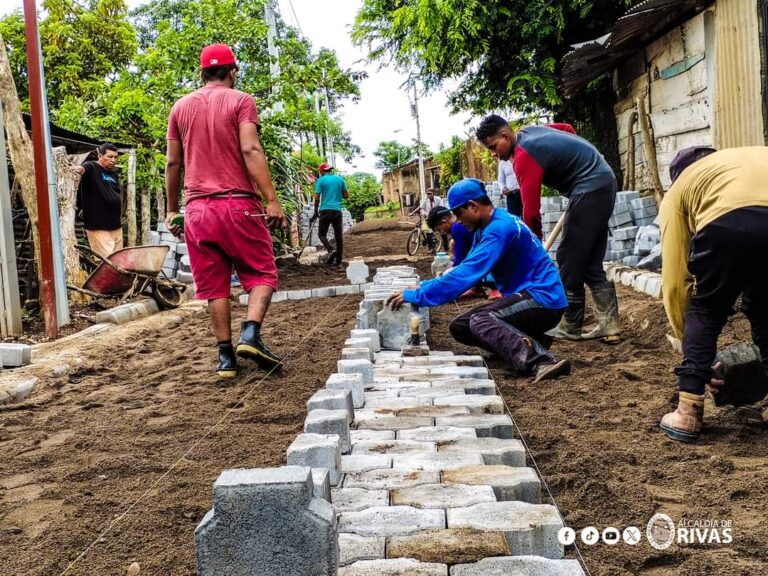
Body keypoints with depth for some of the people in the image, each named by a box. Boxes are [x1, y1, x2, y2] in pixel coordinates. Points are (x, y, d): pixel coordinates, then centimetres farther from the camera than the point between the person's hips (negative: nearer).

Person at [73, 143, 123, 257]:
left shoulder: (113, 172, 14)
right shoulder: (92, 168, -7)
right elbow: (85, 168, -31)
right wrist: (80, 169, -53)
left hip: (116, 225, 8)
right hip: (98, 227, -7)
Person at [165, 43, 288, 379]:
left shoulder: (181, 107, 13)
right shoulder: (240, 100, 0)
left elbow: (173, 163, 12)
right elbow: (251, 150, -13)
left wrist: (171, 210, 19)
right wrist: (272, 200, -16)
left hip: (198, 209, 4)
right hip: (239, 204, -4)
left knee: (214, 285, 8)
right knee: (261, 273, 7)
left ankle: (226, 356, 7)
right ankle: (251, 334, -14)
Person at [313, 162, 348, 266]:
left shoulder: (321, 180, 0)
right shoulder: (340, 179, 9)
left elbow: (317, 198, -5)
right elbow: (346, 195, 11)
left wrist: (316, 212, 4)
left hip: (325, 210, -3)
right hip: (337, 210, 3)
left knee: (322, 234, 6)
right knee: (338, 236, 5)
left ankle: (331, 250, -20)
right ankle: (338, 260, 4)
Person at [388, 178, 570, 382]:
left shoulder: (500, 227, -19)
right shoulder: (488, 228, 12)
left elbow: (467, 274, -25)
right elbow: (464, 270, 17)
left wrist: (415, 296, -21)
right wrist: (422, 287, 7)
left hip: (543, 299, -10)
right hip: (529, 296, 10)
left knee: (479, 321, -31)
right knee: (460, 327, 2)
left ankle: (541, 362, -45)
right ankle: (528, 344, -7)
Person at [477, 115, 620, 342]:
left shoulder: (524, 155, -18)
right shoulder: (530, 131, 11)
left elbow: (530, 209, -19)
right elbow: (568, 128, 30)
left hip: (589, 189, -10)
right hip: (603, 182, 10)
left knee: (569, 260, -4)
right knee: (590, 262, 9)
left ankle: (570, 327, 4)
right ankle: (609, 324, 8)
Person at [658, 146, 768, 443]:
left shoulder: (678, 189, 32)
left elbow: (674, 280, 27)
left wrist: (685, 338, 38)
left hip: (728, 223, -3)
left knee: (703, 314, 21)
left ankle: (688, 415, 19)